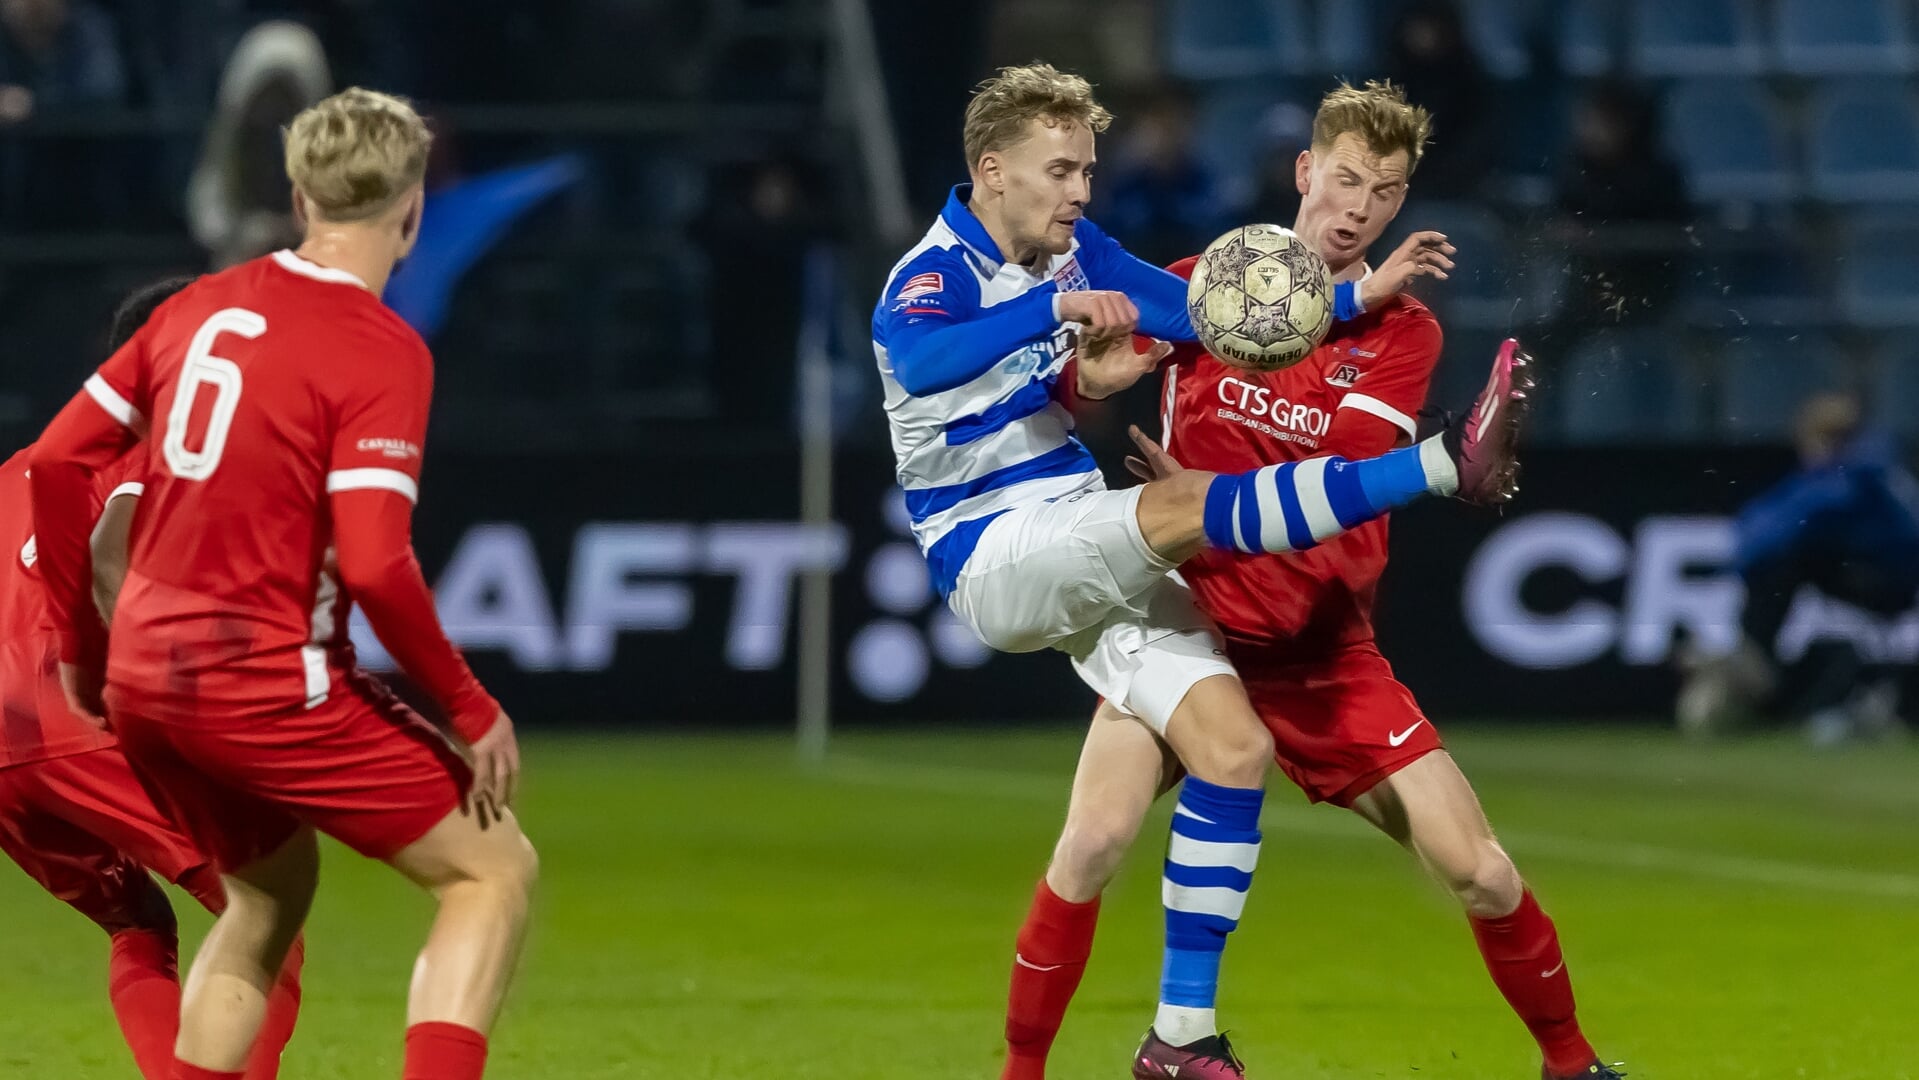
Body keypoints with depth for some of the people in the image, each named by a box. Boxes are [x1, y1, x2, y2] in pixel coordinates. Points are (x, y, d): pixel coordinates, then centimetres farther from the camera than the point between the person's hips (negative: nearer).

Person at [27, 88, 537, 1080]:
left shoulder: (203, 304, 7)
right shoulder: (382, 352, -13)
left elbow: (56, 461, 10)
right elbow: (375, 566, -22)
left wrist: (81, 644, 20)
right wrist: (472, 712, -10)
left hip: (144, 679, 7)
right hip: (268, 688, -7)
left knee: (272, 888, 27)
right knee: (493, 872, 2)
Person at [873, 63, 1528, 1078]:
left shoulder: (1076, 254, 10)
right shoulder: (932, 277, -14)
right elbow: (919, 363, -38)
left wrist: (1355, 297, 3)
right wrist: (1056, 308, -49)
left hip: (1087, 557, 8)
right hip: (990, 555, -8)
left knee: (1235, 747, -7)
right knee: (1185, 504, -32)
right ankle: (1443, 464, -37)